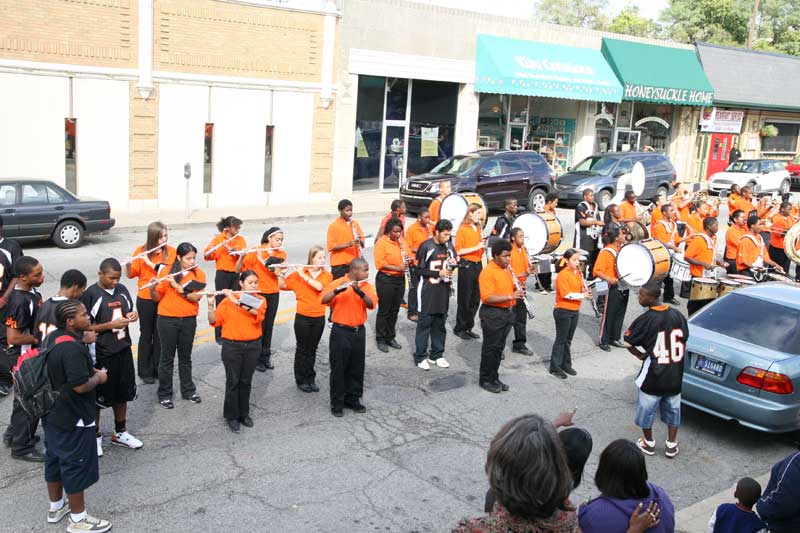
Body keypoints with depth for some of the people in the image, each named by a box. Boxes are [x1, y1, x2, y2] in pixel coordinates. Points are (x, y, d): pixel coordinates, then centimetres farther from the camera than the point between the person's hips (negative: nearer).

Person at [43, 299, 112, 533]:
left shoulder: (52, 338, 4)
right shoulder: (72, 349, -28)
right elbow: (81, 386, -29)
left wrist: (90, 370, 8)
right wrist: (99, 378, -10)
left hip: (53, 414, 10)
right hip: (74, 418, -10)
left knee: (54, 459, 21)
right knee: (77, 465, 3)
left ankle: (56, 507, 39)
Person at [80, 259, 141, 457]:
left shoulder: (122, 290, 3)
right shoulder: (90, 295, -14)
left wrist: (132, 316, -6)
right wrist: (111, 325, -23)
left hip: (123, 351, 6)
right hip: (101, 354, -6)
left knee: (122, 393, 17)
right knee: (97, 396, 8)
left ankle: (120, 433, 34)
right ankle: (95, 436, 26)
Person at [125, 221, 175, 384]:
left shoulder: (171, 251, -2)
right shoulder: (141, 251, -5)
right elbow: (131, 274, -3)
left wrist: (149, 262, -22)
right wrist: (128, 264, -23)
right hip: (145, 299, -1)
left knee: (160, 334, 10)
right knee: (146, 334, 7)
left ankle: (158, 369, 22)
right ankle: (145, 371, 16)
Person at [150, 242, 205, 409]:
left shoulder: (199, 274, -2)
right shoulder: (166, 271, -6)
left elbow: (195, 297, -15)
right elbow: (156, 298, -4)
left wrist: (176, 285, -23)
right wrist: (153, 287, -24)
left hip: (189, 320, 2)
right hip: (167, 320, -2)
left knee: (185, 356, 14)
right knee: (167, 357, 5)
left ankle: (188, 390, 27)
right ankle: (164, 394, 15)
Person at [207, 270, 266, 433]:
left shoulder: (260, 300, 1)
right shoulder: (227, 300, -2)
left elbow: (256, 313, -20)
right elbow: (213, 321, -4)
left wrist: (236, 300, -24)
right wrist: (211, 304, -20)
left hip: (253, 346, 2)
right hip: (232, 346, -2)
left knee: (246, 381, 11)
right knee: (233, 381, 1)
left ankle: (244, 413, 25)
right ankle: (231, 416, 14)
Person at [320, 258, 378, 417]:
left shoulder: (367, 286, 4)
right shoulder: (337, 283, -7)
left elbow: (372, 304, -11)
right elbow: (323, 300, -19)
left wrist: (360, 292, -27)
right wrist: (337, 291, -35)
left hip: (358, 332, 4)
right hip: (340, 332, -4)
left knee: (357, 368, 11)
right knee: (338, 368, 1)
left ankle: (353, 399, 25)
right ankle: (337, 402, 11)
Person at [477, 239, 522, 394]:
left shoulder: (507, 270, 10)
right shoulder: (487, 272, -17)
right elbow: (487, 297, -23)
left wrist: (517, 291, 1)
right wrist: (510, 296, -26)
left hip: (507, 312, 8)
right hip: (492, 314, -8)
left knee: (499, 347, 15)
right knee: (490, 348, 2)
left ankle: (494, 378, 26)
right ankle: (485, 380, 14)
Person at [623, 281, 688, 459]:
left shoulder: (645, 320, -20)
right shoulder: (677, 315, -4)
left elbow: (627, 343, -12)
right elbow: (684, 339, 8)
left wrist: (639, 354, 2)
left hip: (653, 376, -4)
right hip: (675, 375, 5)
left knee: (647, 409, 15)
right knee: (672, 409, 20)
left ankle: (648, 443, 29)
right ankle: (671, 445, 29)